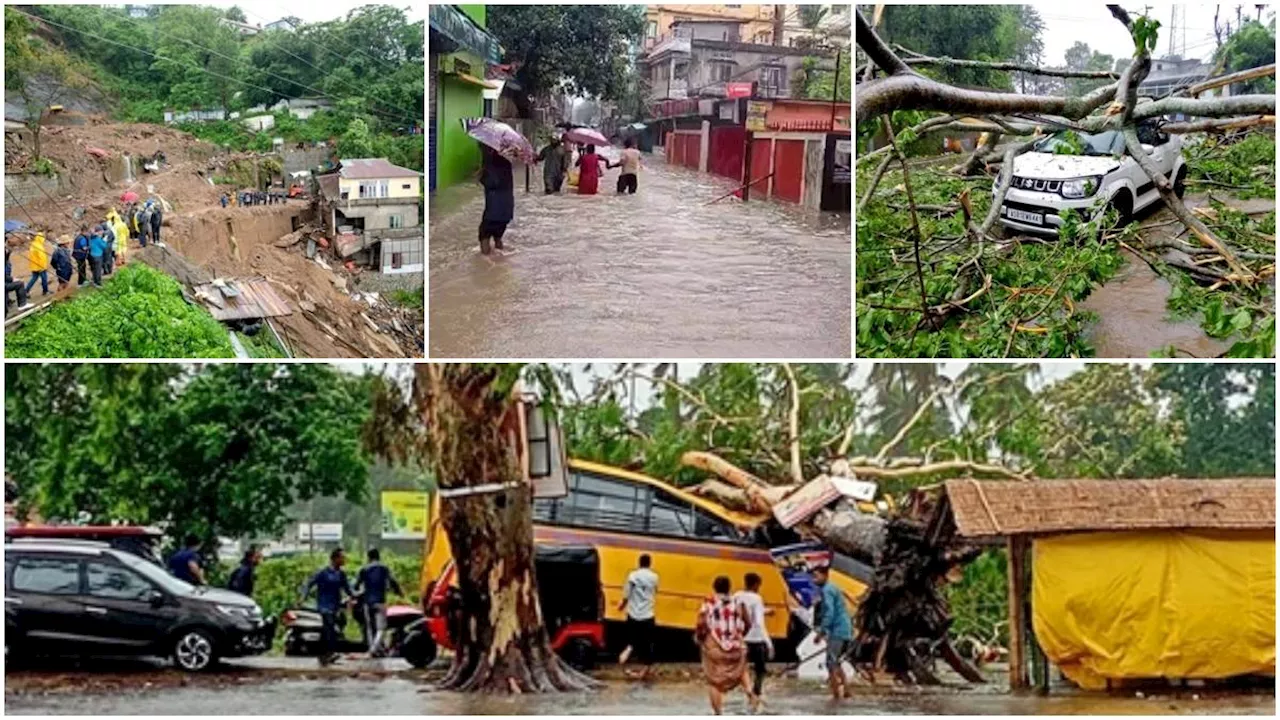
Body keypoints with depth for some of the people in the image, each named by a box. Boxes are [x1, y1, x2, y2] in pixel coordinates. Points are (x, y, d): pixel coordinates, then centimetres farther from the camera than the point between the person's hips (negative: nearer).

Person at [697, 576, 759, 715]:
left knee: (714, 680, 8)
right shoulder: (737, 603, 2)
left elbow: (701, 624, -16)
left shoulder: (709, 604, -6)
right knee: (740, 669, 28)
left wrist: (698, 637, 2)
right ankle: (750, 694, 5)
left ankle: (718, 713, 5)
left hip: (714, 646, -3)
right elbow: (747, 624, 5)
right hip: (735, 646, 3)